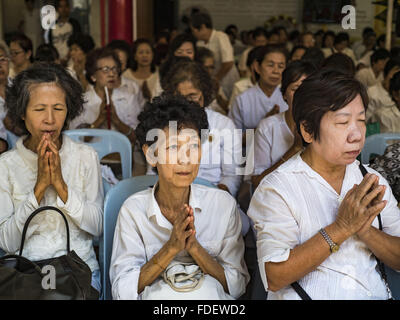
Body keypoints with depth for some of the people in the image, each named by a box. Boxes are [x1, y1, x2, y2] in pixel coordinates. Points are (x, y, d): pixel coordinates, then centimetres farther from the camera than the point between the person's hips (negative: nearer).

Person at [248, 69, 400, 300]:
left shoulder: (372, 181, 8)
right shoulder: (277, 188, -6)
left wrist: (365, 230, -11)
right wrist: (340, 228, -17)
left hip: (375, 293, 4)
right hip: (306, 296, -3)